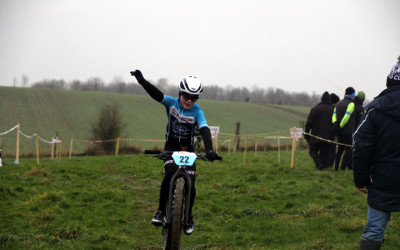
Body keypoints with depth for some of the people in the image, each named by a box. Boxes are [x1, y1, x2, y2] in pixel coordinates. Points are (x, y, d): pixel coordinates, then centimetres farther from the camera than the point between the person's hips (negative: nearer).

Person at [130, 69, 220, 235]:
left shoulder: (197, 111, -14)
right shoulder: (172, 103, -9)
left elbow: (205, 130, -27)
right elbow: (155, 94, -23)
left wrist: (209, 150, -44)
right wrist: (141, 80, -39)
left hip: (188, 150, 0)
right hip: (171, 148, 0)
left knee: (190, 185, -11)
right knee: (170, 173, -29)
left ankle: (188, 216, 15)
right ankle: (161, 211, -16)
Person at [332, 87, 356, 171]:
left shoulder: (339, 103, 15)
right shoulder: (351, 104, -9)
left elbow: (334, 115, 6)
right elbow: (347, 116, -20)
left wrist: (335, 124, -4)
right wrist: (340, 126, -15)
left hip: (339, 131, 8)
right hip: (348, 131, -8)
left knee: (340, 149, 17)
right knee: (348, 150, -2)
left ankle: (336, 167, 17)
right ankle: (343, 168, -9)